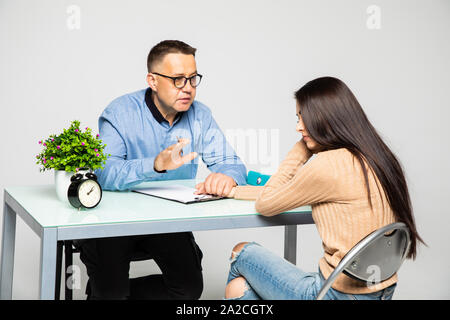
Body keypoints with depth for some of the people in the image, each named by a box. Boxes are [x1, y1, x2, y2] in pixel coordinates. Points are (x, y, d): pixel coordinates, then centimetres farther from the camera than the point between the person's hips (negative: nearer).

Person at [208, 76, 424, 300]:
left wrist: (302, 148, -1)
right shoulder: (372, 157, 6)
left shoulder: (329, 165, -21)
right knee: (238, 287, 13)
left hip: (342, 293, -8)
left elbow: (265, 205, -5)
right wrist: (235, 191, 17)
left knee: (241, 253, 11)